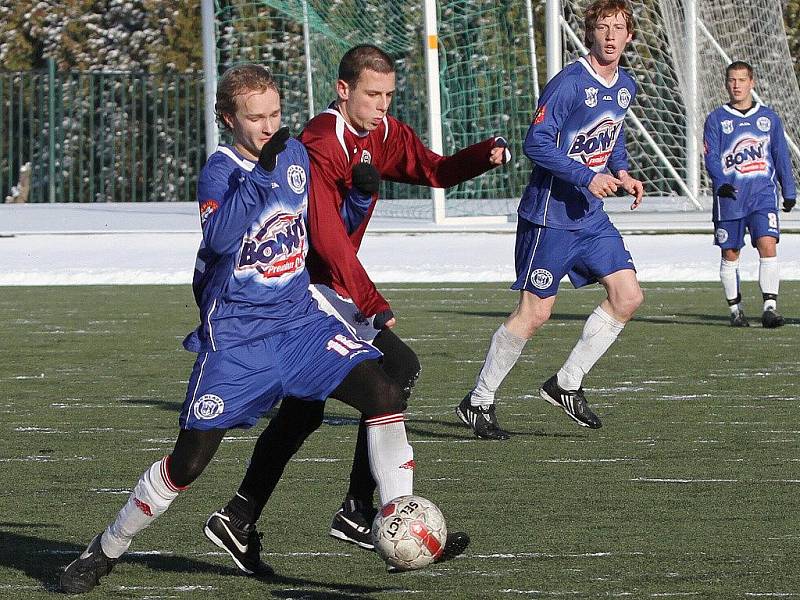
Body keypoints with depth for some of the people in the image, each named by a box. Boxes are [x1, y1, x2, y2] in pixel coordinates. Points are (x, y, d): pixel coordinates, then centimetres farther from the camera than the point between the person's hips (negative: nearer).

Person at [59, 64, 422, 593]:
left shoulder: (295, 155, 6)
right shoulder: (220, 171, -11)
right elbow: (219, 236, -32)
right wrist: (261, 171, -35)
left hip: (299, 320, 5)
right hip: (235, 338, -5)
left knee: (385, 394, -17)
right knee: (189, 462, -5)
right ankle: (107, 550, 14)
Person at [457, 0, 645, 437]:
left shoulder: (625, 87, 9)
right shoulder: (568, 84, -17)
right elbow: (536, 143, -21)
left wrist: (621, 173, 8)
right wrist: (587, 177, -24)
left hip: (591, 217, 8)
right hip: (549, 215, -8)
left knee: (628, 296, -2)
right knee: (534, 312, -5)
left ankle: (566, 385, 8)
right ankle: (479, 400, 9)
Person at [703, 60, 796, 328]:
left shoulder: (769, 117, 11)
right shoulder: (716, 119, 5)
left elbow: (781, 156, 16)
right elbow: (711, 157, -3)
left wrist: (789, 192, 13)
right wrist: (721, 183, -20)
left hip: (763, 195, 0)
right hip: (729, 196, 0)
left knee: (768, 245, -16)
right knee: (730, 254, 5)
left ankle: (770, 306, -17)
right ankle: (735, 309, 17)